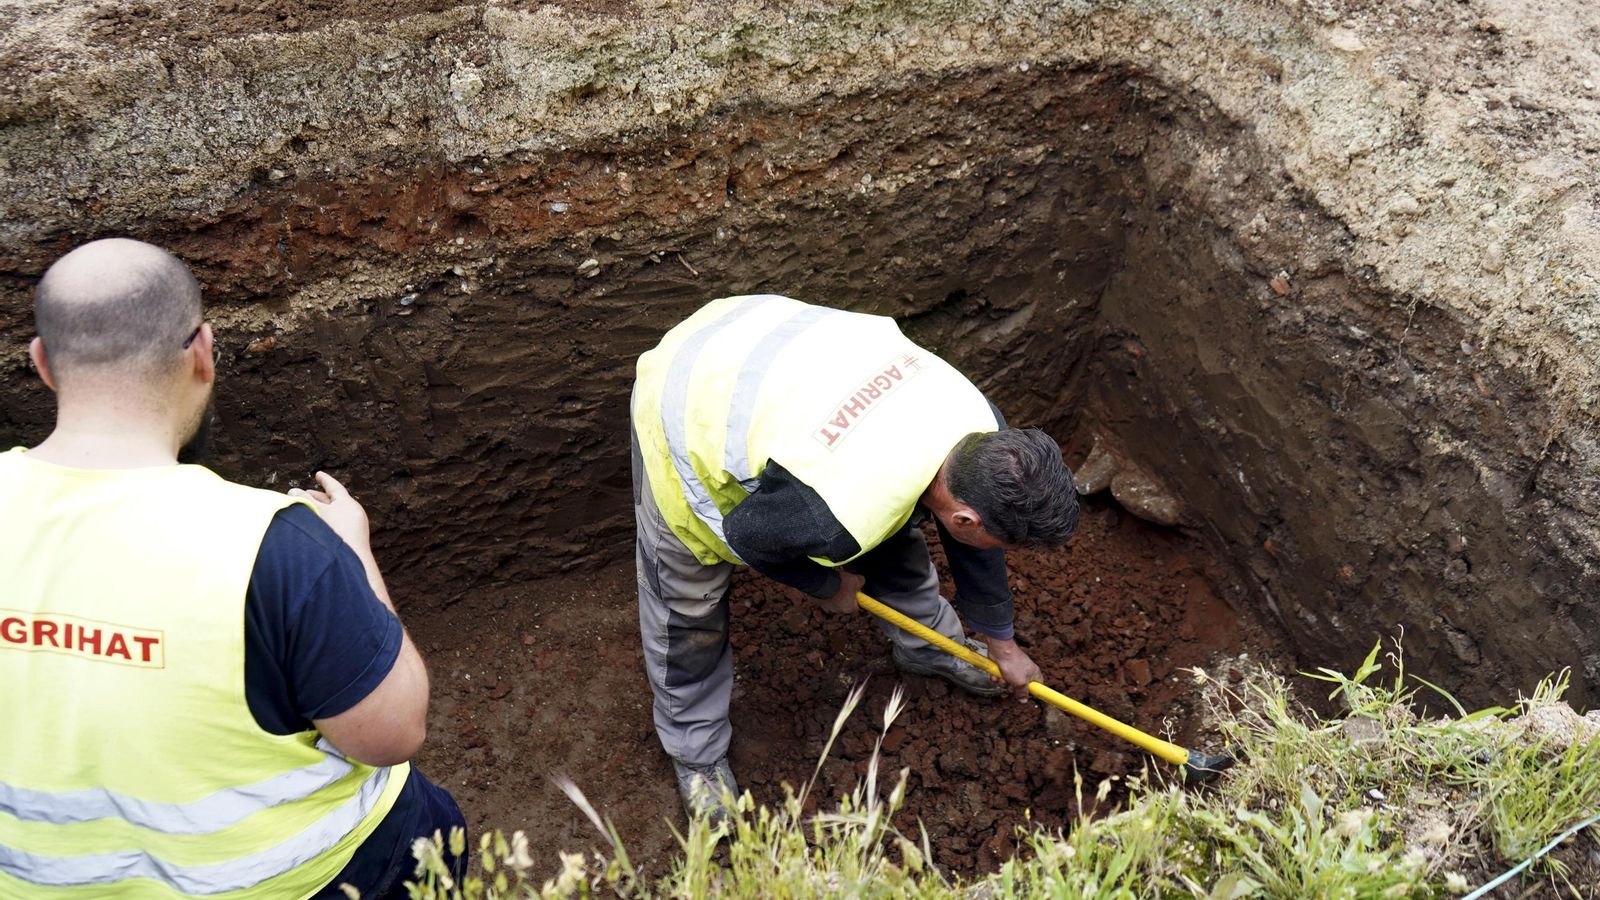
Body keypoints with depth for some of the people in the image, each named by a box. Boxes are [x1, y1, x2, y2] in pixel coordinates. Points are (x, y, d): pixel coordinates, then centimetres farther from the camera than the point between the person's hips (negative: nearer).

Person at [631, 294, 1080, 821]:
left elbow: (972, 546, 3)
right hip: (688, 411, -7)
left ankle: (927, 644, 44)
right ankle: (696, 753, 31)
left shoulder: (983, 431, -17)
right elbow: (746, 533, -20)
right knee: (688, 602, 5)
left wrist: (1001, 642, 18)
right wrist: (827, 586, -1)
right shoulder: (847, 514, -41)